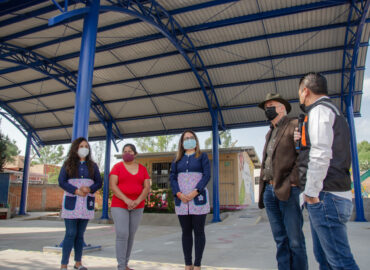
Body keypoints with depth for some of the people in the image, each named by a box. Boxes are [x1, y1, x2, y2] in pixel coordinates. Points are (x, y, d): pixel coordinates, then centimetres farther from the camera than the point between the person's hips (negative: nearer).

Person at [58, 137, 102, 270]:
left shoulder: (92, 165, 11)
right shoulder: (68, 164, 5)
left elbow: (98, 183, 7)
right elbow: (61, 181, -4)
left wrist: (89, 189, -14)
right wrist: (76, 191, -16)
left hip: (87, 203, 2)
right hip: (71, 202, -2)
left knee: (80, 234, 8)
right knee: (71, 233, -5)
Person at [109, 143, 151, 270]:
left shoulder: (142, 169, 5)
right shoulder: (117, 167, -3)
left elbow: (147, 188, -1)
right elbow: (113, 186, -12)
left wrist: (137, 201, -17)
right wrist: (126, 200, -23)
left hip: (137, 207, 3)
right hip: (119, 205, -3)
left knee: (130, 236, 8)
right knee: (122, 235, -12)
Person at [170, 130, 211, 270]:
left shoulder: (202, 156, 6)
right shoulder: (177, 159, 14)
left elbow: (207, 175, -4)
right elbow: (172, 178, 6)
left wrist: (194, 192, -15)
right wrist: (179, 194, -10)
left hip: (198, 198, -3)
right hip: (181, 200, 3)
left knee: (198, 231, 1)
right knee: (186, 232, 7)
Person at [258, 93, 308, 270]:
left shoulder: (295, 125, 0)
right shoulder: (270, 133, 22)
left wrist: (291, 182, -17)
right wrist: (263, 188, 15)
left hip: (288, 190, -7)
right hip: (269, 191, 7)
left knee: (295, 240, -1)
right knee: (280, 239, 11)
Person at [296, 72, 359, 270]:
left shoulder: (319, 110, -8)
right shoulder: (332, 110, 23)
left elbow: (321, 155, -21)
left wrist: (311, 192, -18)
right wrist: (302, 141, 13)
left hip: (326, 196, -10)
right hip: (335, 195, 10)